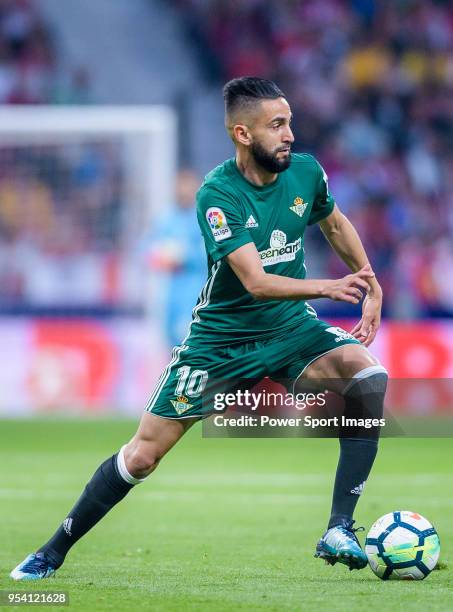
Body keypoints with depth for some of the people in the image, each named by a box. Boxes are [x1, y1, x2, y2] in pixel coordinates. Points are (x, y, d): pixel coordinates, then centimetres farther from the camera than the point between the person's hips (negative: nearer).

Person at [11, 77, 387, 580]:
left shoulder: (306, 173, -7)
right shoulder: (217, 194, -22)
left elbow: (335, 223, 18)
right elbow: (256, 281, -32)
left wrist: (370, 283, 14)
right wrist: (326, 287, -43)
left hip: (291, 326, 3)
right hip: (220, 337, -3)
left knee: (369, 377, -25)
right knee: (143, 454, -2)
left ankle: (339, 531, -21)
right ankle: (53, 552, 16)